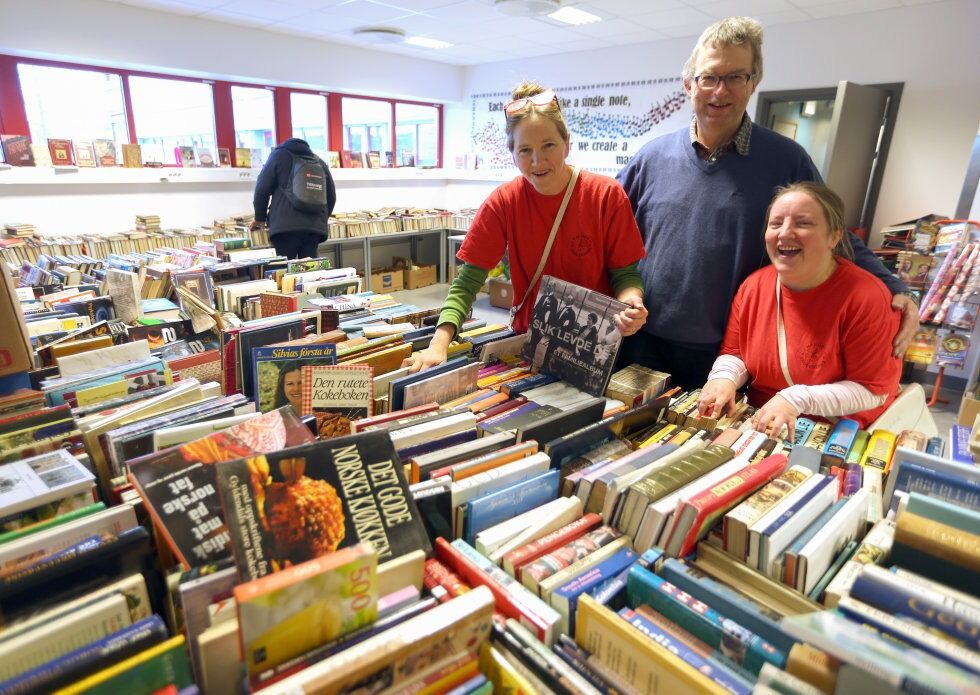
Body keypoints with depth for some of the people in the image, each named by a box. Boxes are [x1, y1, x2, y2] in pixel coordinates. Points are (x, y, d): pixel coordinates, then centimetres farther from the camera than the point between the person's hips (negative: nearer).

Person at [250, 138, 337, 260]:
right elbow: (331, 196, 24)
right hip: (315, 227, 4)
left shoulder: (280, 154, 13)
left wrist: (259, 218, 19)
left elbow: (262, 189, 7)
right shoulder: (320, 162, 23)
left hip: (286, 226, -4)